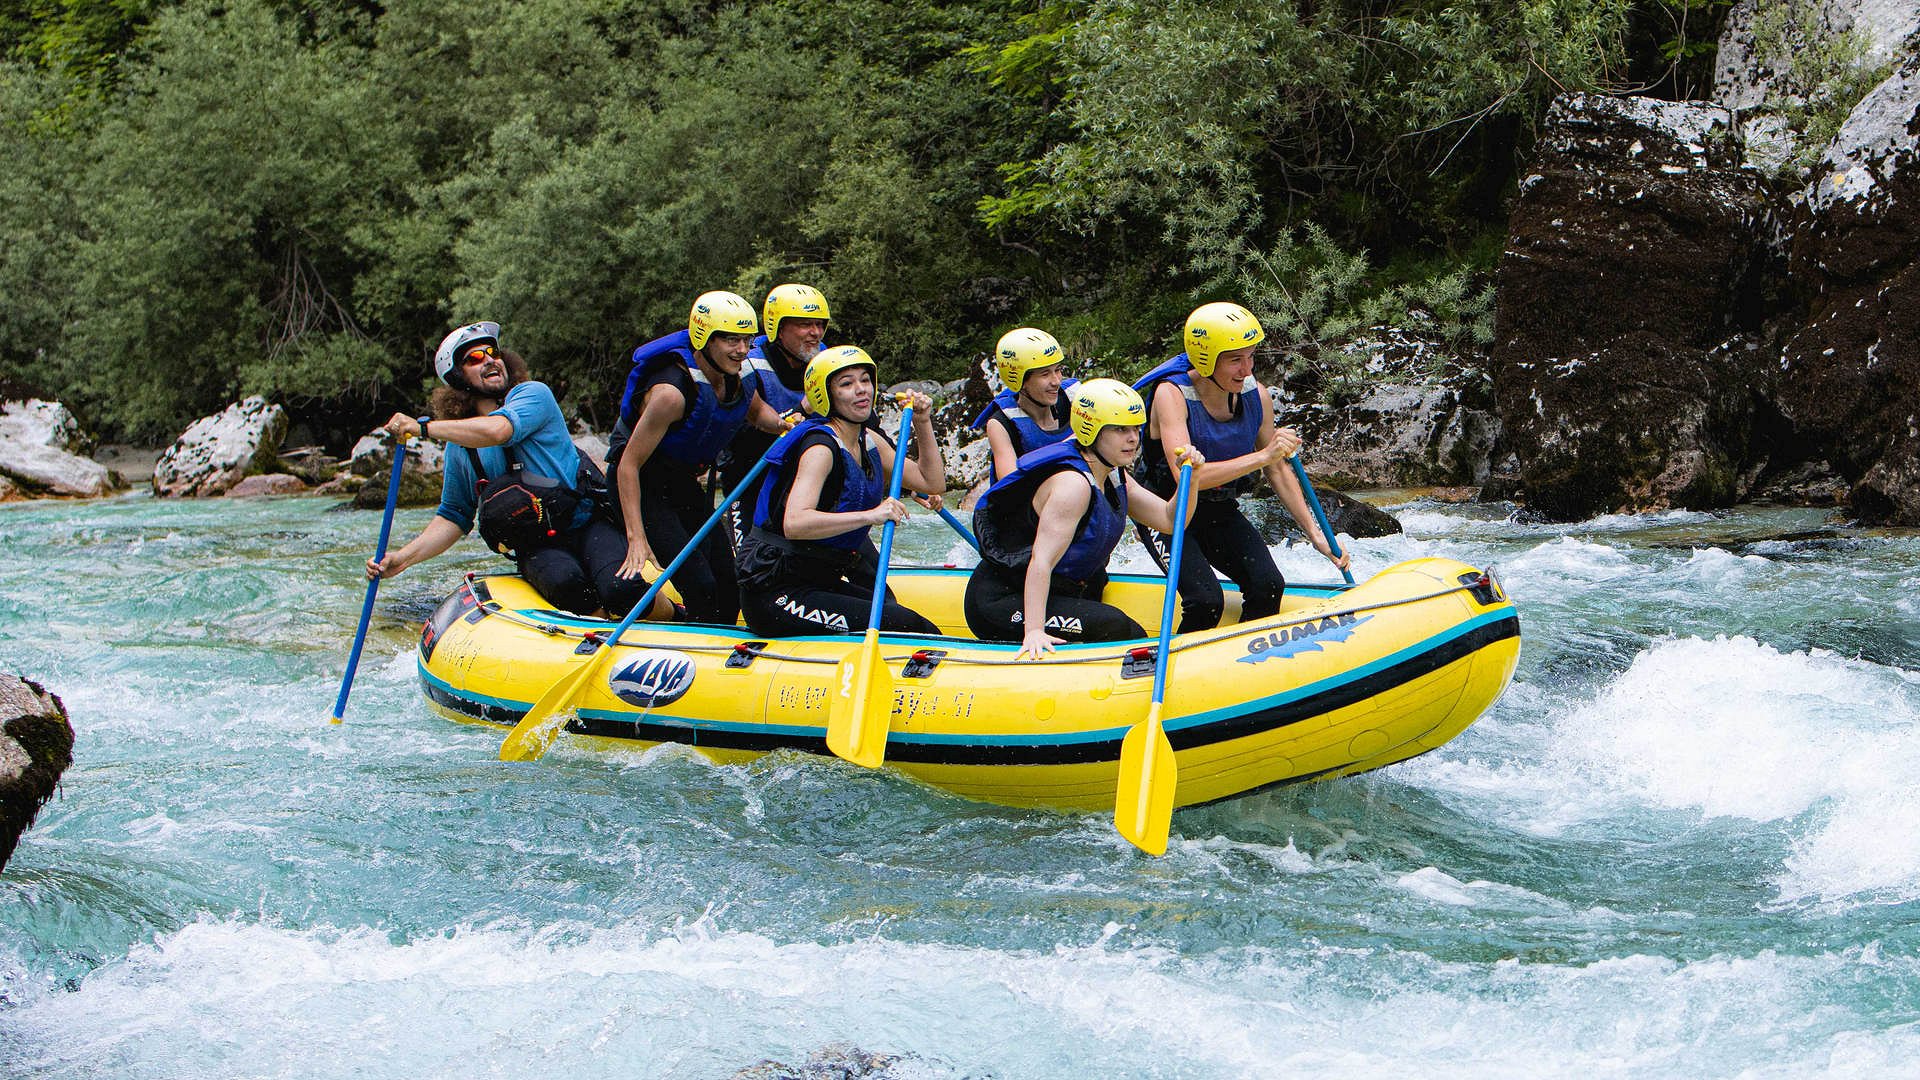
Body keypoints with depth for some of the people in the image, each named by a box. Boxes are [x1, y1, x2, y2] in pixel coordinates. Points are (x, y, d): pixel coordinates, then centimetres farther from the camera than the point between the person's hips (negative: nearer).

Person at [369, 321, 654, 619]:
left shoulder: (533, 394, -1)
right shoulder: (458, 448, 11)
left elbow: (498, 430, -23)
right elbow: (453, 517, 21)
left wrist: (423, 427, -16)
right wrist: (403, 558, 6)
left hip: (588, 524, -2)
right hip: (537, 548, 2)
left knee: (621, 590, -32)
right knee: (565, 581, -35)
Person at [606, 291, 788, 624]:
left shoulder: (739, 378, -7)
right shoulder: (672, 391, -29)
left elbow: (756, 411, 19)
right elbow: (629, 465, -27)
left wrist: (781, 423, -6)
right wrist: (636, 539, -32)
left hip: (685, 484, 8)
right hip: (641, 487, -8)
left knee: (728, 581, 6)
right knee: (700, 584, -18)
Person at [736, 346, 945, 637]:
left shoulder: (870, 441, 10)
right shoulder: (820, 447, -17)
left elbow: (932, 483, 18)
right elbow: (794, 523, -34)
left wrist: (923, 424, 7)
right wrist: (870, 515, -39)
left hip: (821, 581, 9)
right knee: (902, 623, -22)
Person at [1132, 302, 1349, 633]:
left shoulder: (1255, 397, -5)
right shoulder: (1171, 394, -22)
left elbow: (1278, 472, 6)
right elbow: (1187, 475, -35)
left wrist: (1315, 534, 0)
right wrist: (1263, 456, -41)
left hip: (1222, 516, 5)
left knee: (1268, 587, -17)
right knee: (1206, 602, -25)